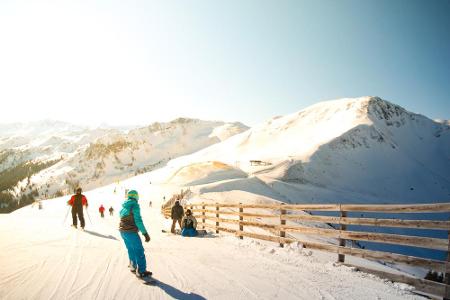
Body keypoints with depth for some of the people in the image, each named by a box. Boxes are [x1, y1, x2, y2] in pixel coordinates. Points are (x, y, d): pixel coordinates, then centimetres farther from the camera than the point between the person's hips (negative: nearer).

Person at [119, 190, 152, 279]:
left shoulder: (123, 206, 10)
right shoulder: (135, 205, -14)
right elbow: (138, 220, -20)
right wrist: (145, 233, -18)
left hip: (122, 231, 8)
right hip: (131, 232, -8)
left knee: (131, 250, 20)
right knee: (139, 251, 0)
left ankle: (133, 266, 29)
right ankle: (141, 271, 2)